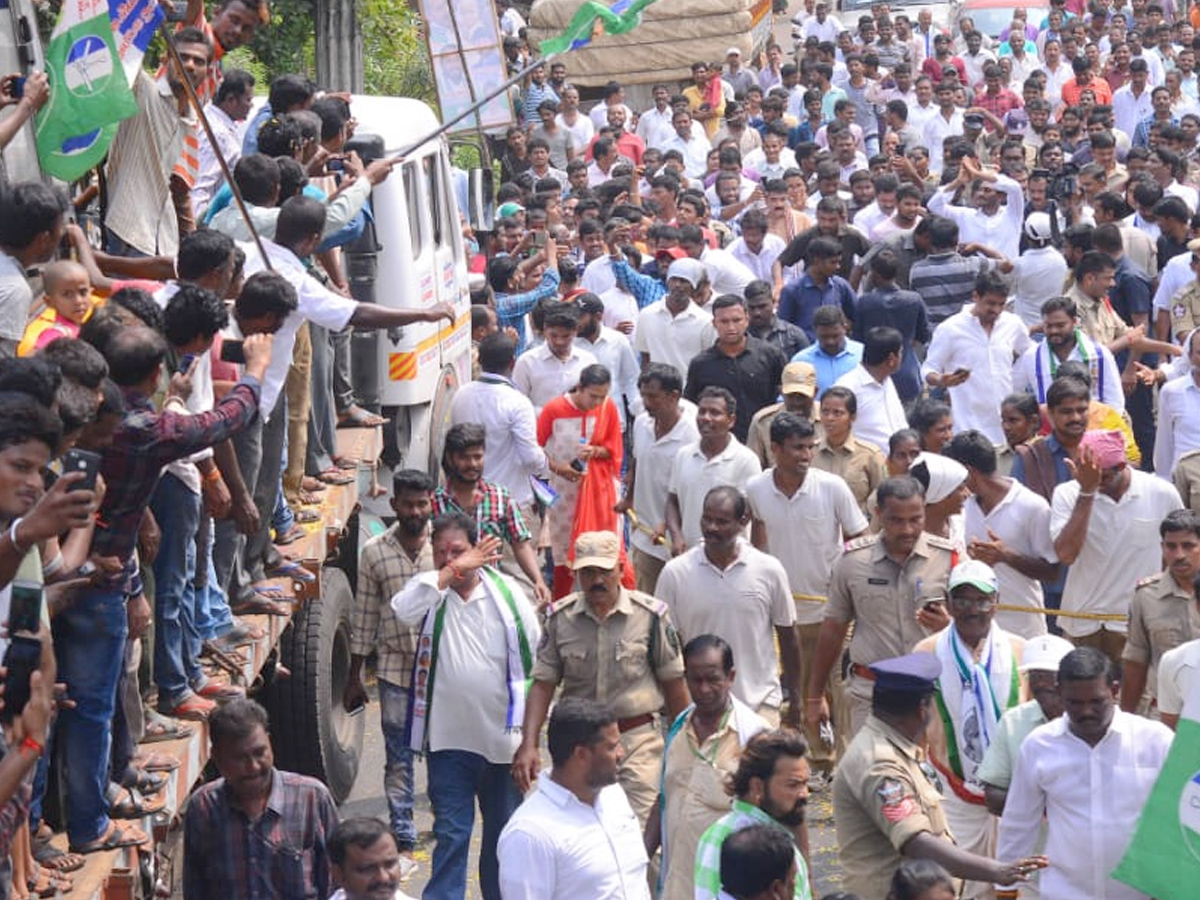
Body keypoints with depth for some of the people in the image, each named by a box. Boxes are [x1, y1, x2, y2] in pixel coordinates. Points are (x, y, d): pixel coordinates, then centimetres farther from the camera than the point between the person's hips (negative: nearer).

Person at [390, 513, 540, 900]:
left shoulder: (506, 591, -2)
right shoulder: (430, 589, -2)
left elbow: (535, 654, 5)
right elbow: (403, 611, -25)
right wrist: (453, 571, -22)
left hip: (502, 735, 1)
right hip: (449, 736, -1)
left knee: (504, 830, 14)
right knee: (451, 832, -1)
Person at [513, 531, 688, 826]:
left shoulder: (650, 614, -4)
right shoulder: (559, 617, 1)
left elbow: (673, 682, 3)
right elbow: (543, 684, 2)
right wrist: (528, 744, -9)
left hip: (638, 738, -2)